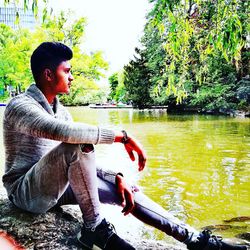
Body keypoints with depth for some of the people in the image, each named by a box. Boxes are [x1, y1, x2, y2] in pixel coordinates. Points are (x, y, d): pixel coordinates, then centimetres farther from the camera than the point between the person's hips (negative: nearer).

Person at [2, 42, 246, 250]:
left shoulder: (59, 109, 9)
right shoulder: (20, 105, -18)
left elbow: (85, 157, 7)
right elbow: (60, 131, -39)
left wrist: (117, 177, -7)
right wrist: (121, 136, -36)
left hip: (55, 186, 8)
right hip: (26, 191, -7)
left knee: (124, 190, -6)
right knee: (77, 145, -34)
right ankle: (94, 227, -17)